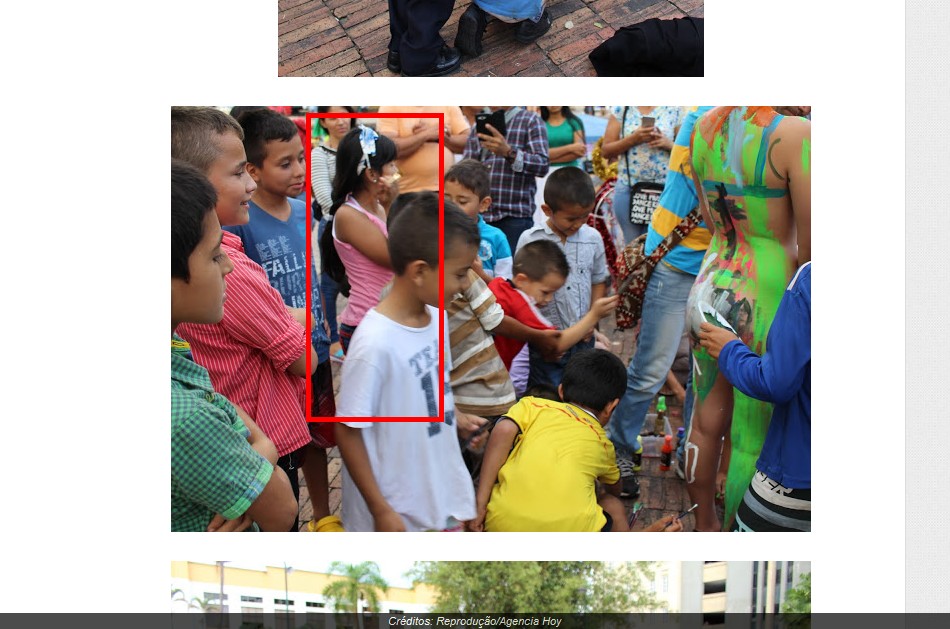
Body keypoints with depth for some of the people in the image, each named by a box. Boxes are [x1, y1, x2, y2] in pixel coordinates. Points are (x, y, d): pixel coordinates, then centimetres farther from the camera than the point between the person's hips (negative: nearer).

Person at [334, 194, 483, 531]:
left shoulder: (436, 317, -6)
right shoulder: (375, 343, -29)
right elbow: (347, 431, -21)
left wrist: (456, 416, -1)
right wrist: (381, 511, -18)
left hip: (442, 489, 7)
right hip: (397, 508, -7)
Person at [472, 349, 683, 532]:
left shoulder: (533, 406, 19)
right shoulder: (602, 443, 24)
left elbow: (503, 431, -1)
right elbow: (615, 489, 44)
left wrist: (481, 502, 1)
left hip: (503, 525, 1)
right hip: (567, 530, 0)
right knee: (612, 507, 30)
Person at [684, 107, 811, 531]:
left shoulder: (705, 128, 1)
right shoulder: (797, 135, -20)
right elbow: (811, 249, -18)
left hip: (708, 294, 7)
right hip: (766, 311, -7)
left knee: (707, 423, 22)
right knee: (753, 444, 10)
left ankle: (704, 525, 42)